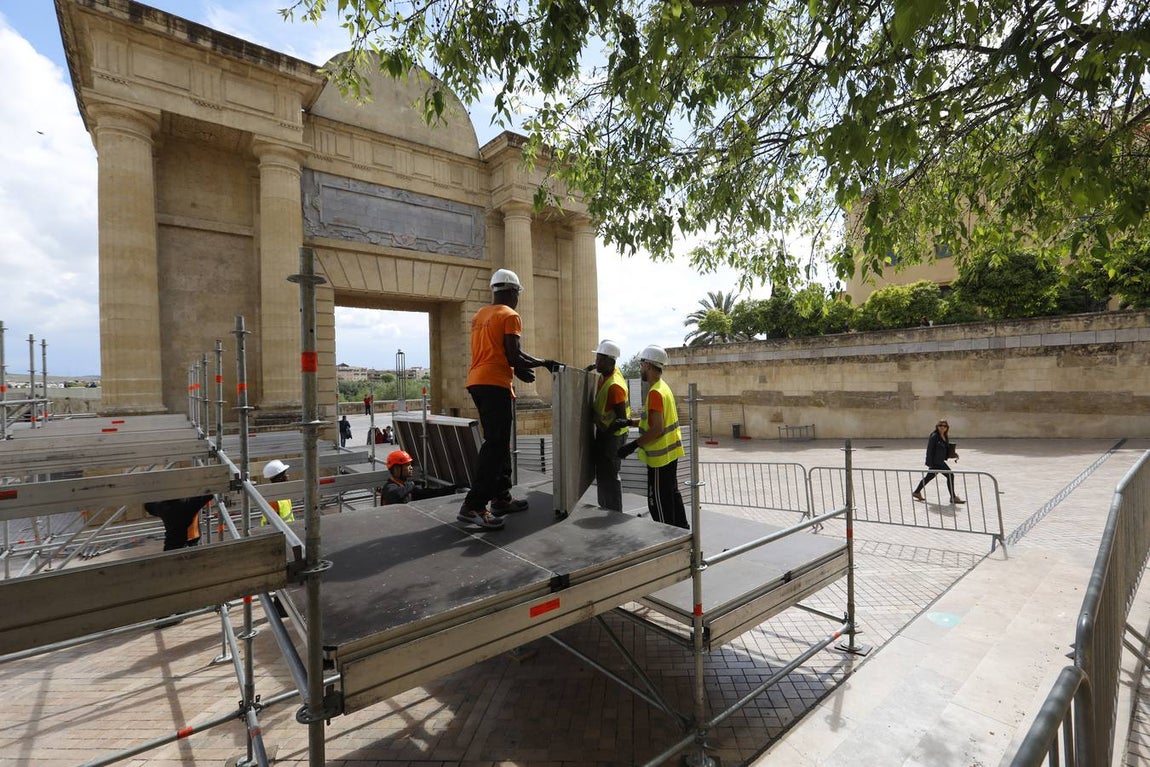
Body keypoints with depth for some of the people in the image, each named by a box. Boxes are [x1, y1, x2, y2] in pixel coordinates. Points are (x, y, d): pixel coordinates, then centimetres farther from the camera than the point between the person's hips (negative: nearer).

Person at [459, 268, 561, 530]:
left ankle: (501, 498, 21)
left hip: (476, 382, 9)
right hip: (494, 384, -9)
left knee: (499, 441, 15)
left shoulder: (479, 315, 21)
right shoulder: (510, 316, -5)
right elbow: (514, 356, -13)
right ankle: (473, 506, -12)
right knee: (495, 444, -9)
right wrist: (545, 363, 2)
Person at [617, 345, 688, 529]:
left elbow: (657, 429, -25)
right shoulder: (664, 387, 10)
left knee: (658, 500, 1)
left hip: (660, 455, -10)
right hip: (671, 451, 10)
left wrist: (633, 446, -22)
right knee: (672, 493, 20)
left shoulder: (655, 392, -20)